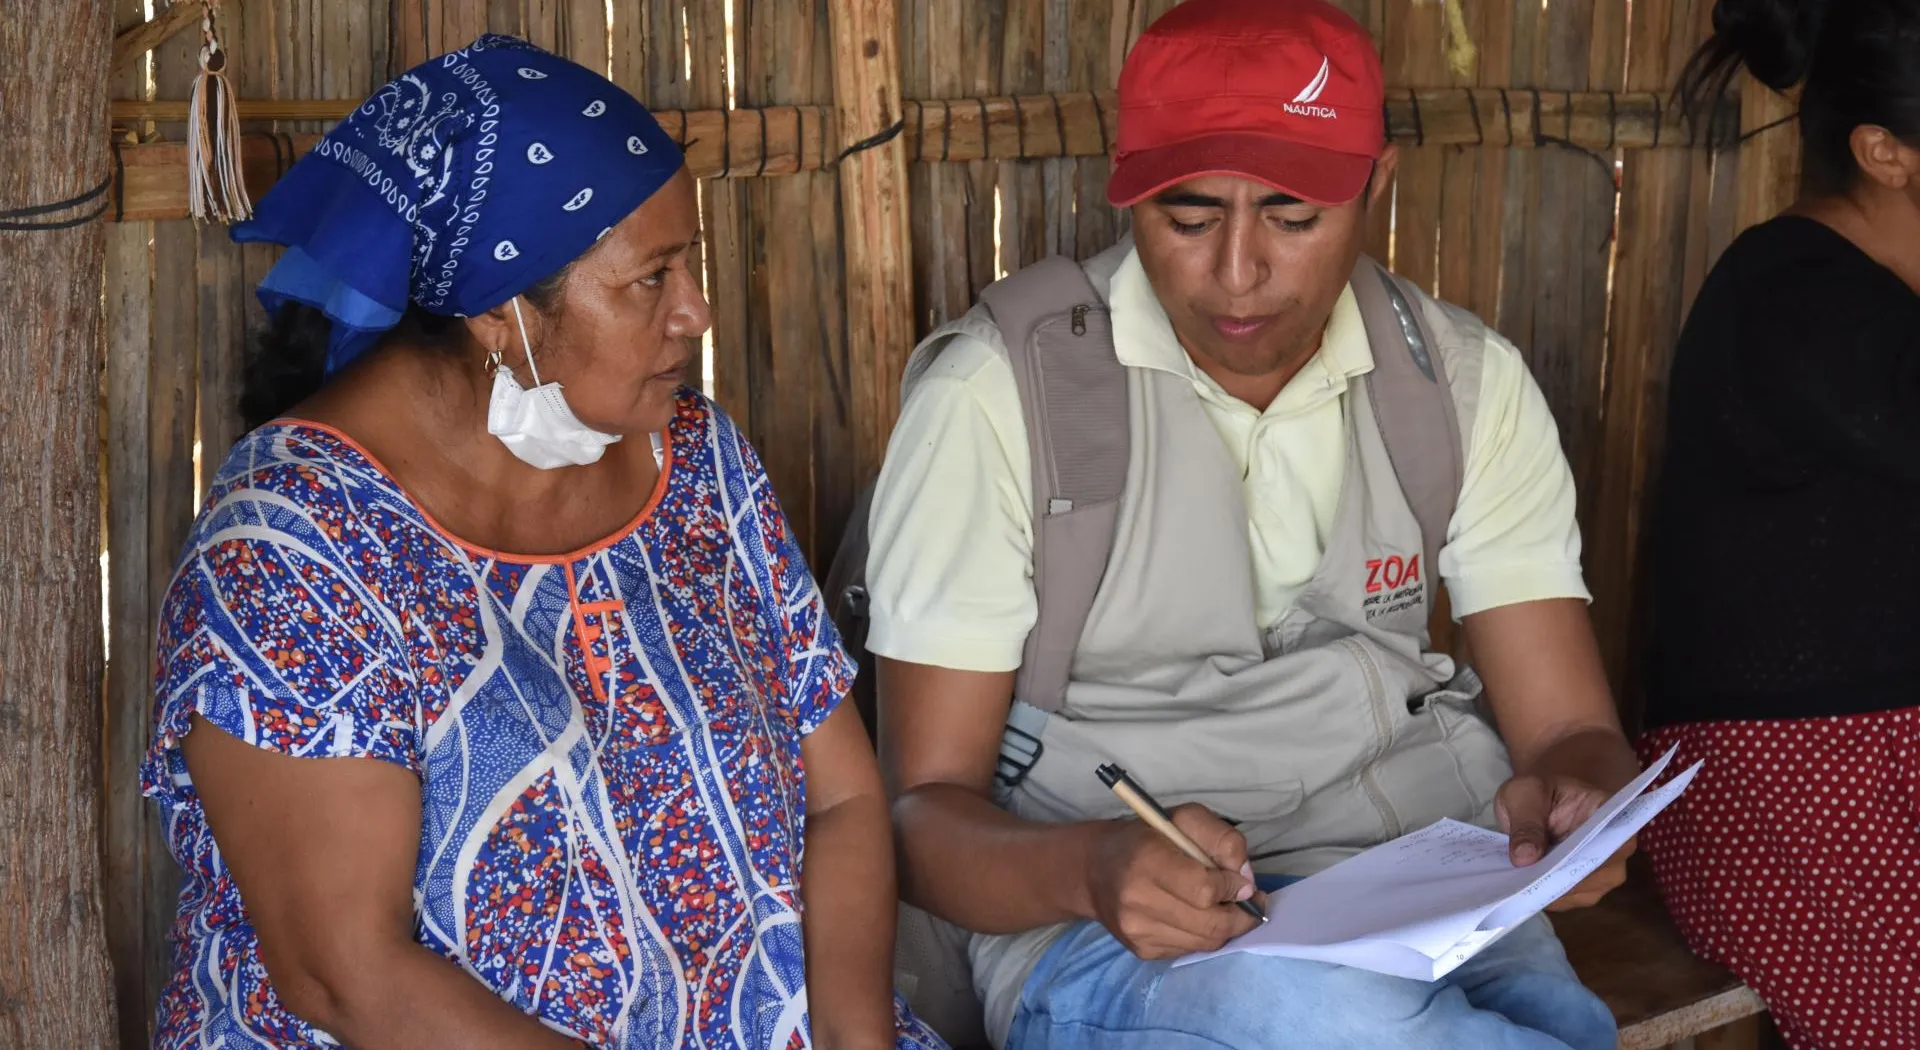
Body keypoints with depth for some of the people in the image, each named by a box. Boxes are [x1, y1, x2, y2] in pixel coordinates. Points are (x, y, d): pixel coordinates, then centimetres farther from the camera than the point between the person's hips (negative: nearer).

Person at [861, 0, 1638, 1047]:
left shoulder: (1469, 381, 7)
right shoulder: (996, 394, -5)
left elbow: (1574, 733, 6)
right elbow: (924, 812, -5)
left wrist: (1575, 800, -20)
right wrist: (1089, 870, -28)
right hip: (1104, 929, -1)